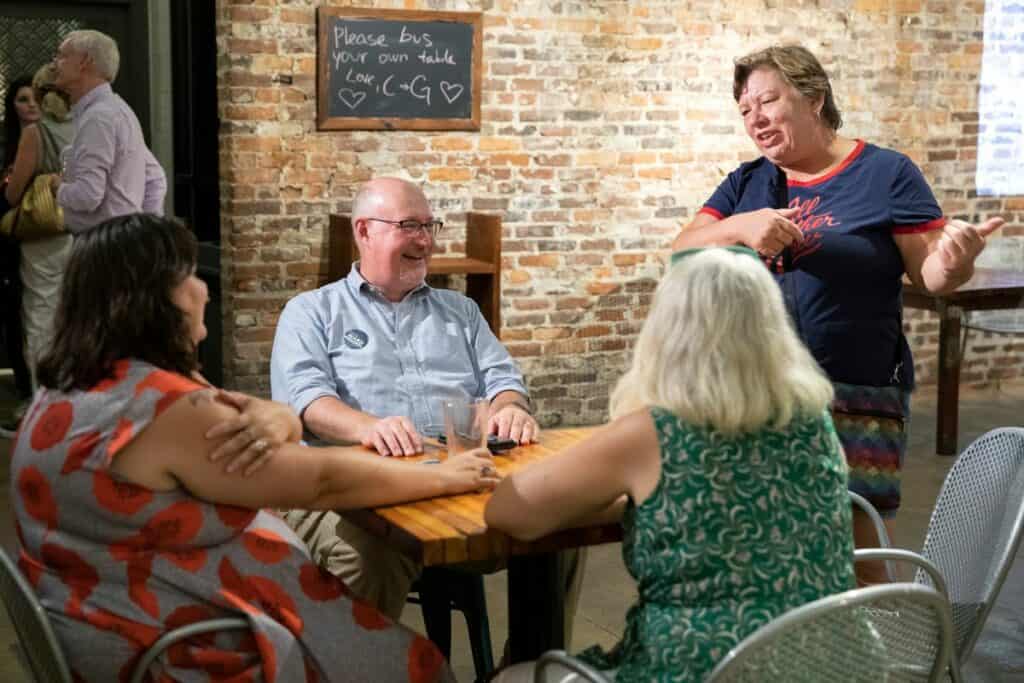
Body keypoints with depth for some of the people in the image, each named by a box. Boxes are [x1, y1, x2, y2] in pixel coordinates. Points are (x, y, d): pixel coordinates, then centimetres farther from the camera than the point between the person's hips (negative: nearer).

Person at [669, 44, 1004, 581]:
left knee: (854, 566, 0)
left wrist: (954, 261, -28)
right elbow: (683, 253, 0)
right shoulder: (746, 183, 10)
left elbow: (930, 274, -4)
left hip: (855, 399, -4)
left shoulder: (885, 174, -2)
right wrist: (739, 228, -20)